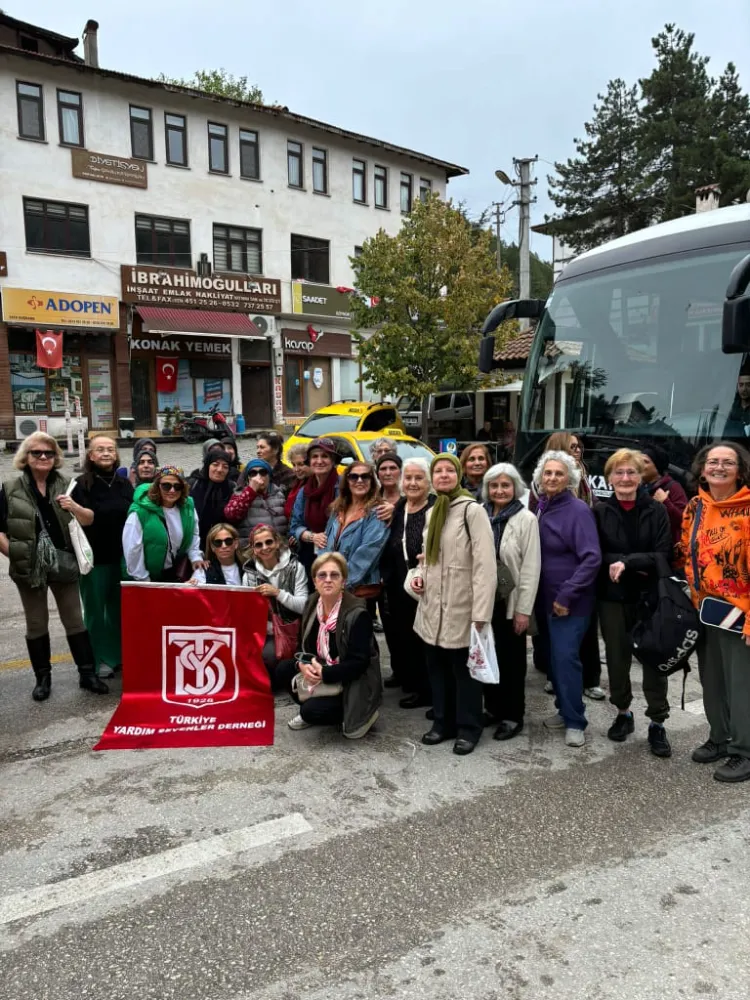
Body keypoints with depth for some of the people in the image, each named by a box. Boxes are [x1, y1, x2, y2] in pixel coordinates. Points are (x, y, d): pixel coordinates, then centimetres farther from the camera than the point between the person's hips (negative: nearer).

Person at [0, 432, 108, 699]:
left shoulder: (65, 485, 3)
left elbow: (89, 521, 5)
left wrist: (74, 507, -14)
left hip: (64, 564, 1)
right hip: (29, 567, -1)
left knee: (75, 620, 9)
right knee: (36, 625, 11)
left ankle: (87, 674, 18)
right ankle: (42, 677, 25)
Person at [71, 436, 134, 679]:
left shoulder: (124, 484, 9)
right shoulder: (81, 485, -6)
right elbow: (77, 521, -11)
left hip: (121, 556, 4)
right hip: (94, 558, -4)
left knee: (119, 609, 12)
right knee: (95, 610, 6)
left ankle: (119, 654, 26)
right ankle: (100, 659, 18)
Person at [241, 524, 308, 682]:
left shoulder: (295, 567, -3)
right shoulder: (249, 573, 7)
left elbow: (303, 606, -8)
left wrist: (277, 592, -21)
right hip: (262, 631, 3)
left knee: (267, 654, -29)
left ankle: (271, 684, 3)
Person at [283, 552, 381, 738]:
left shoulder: (357, 614, -23)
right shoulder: (312, 603, -3)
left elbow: (359, 663, -24)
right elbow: (306, 644, 4)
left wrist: (324, 674, -30)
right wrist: (304, 664, -18)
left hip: (353, 682, -7)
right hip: (320, 670, 7)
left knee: (312, 710, -25)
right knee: (284, 669, -12)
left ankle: (356, 714, 3)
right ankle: (311, 710, 11)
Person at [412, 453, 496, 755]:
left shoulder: (472, 510, -11)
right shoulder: (431, 513, 13)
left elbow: (485, 564, -16)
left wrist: (481, 612, -20)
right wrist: (420, 577, 4)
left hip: (461, 607, -7)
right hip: (432, 607, 7)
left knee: (463, 669, 4)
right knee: (437, 667, 14)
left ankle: (468, 728, 19)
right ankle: (442, 722, 28)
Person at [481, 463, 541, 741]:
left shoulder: (526, 519, -8)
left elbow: (531, 567, -10)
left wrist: (524, 609, -13)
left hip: (510, 601, -4)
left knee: (511, 659, 7)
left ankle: (513, 716, 19)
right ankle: (492, 707, 28)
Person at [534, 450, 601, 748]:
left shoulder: (578, 510, -14)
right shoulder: (541, 507, 6)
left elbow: (592, 558, -19)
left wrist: (567, 595, -20)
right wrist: (552, 595, 9)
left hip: (571, 601, -7)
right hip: (547, 598, 7)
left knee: (566, 658, -6)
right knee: (554, 658, 13)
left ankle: (575, 721, 7)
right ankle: (564, 710, 28)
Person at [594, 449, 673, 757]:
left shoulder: (657, 511, 0)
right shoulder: (600, 512, -1)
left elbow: (664, 555, -7)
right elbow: (595, 555, -7)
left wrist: (627, 562, -20)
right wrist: (638, 565, -16)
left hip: (651, 596, 0)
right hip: (613, 596, 1)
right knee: (617, 657, 10)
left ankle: (657, 723, 15)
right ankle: (623, 713, 28)